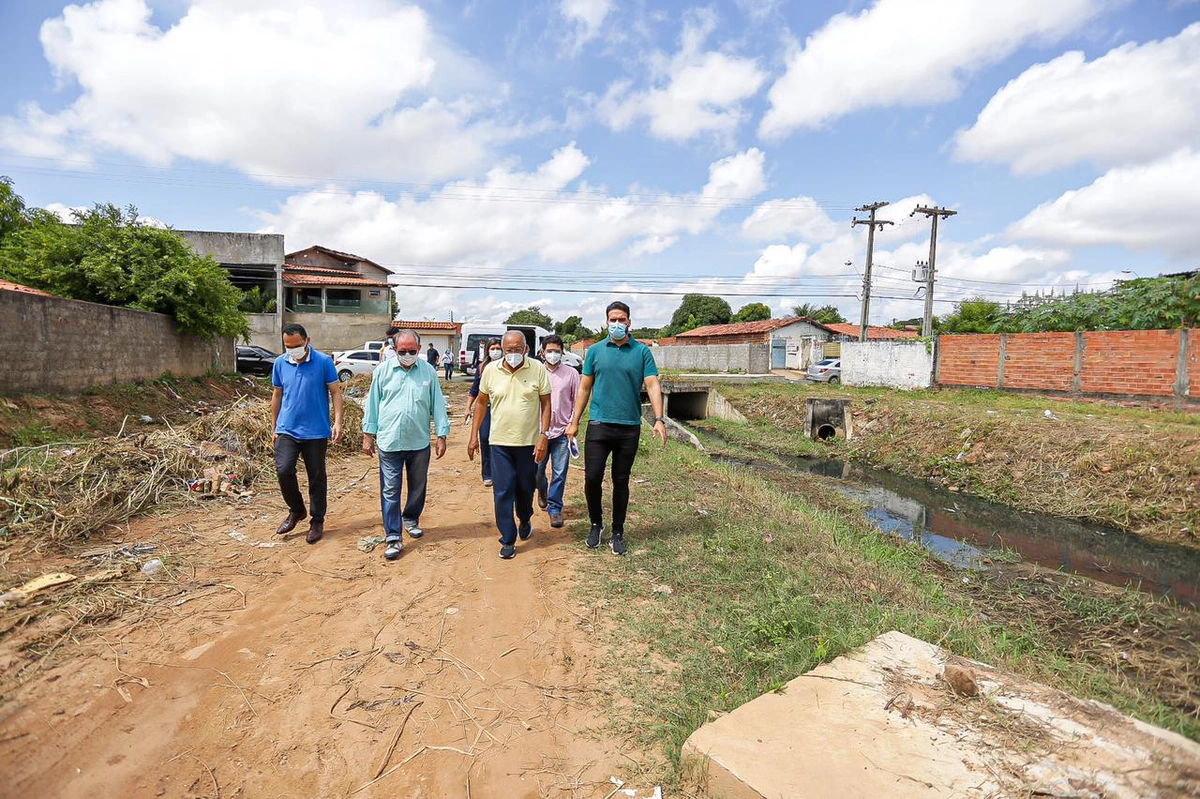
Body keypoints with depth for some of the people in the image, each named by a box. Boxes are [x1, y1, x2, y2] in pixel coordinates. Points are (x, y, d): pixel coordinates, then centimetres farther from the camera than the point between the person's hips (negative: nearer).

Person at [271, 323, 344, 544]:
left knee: (316, 477, 6)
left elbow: (335, 392, -4)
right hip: (287, 430, 3)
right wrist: (274, 427, 15)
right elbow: (277, 395, 13)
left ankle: (317, 521, 22)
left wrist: (337, 422, -14)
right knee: (283, 471, -9)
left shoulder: (324, 362, -7)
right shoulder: (280, 363, 3)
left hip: (316, 432, -2)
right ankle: (296, 511, 17)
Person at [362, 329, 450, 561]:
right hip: (389, 443, -1)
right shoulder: (383, 371, -1)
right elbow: (372, 404, 4)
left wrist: (441, 436, 2)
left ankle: (410, 519, 39)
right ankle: (393, 538, 9)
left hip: (419, 443, 2)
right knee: (390, 491, 1)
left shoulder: (429, 372, 0)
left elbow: (438, 405, 3)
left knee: (418, 487, 16)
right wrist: (368, 435, 4)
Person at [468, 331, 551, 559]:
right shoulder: (491, 370, -2)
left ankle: (525, 520, 44)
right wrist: (474, 435, 7)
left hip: (529, 441, -1)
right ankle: (508, 539, 15)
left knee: (525, 489, 14)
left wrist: (543, 436, -10)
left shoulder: (538, 369, -7)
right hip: (500, 442, 1)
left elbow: (546, 403, -3)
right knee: (502, 492, 2)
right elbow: (481, 402, 8)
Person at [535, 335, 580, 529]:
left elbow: (577, 402, 4)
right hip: (539, 431, 1)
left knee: (559, 474, 1)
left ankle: (555, 508, 14)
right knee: (537, 470, 10)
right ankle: (542, 491, 41)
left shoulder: (571, 373, 0)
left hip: (562, 432, -1)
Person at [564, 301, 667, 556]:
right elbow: (585, 387, 9)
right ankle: (596, 524, 22)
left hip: (629, 427, 0)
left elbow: (653, 385, -4)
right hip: (599, 425, 1)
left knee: (621, 482, 9)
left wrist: (659, 419, -16)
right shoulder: (595, 350, 6)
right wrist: (574, 422, 6)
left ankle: (618, 532, 24)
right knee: (592, 477, -4)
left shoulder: (642, 351, 2)